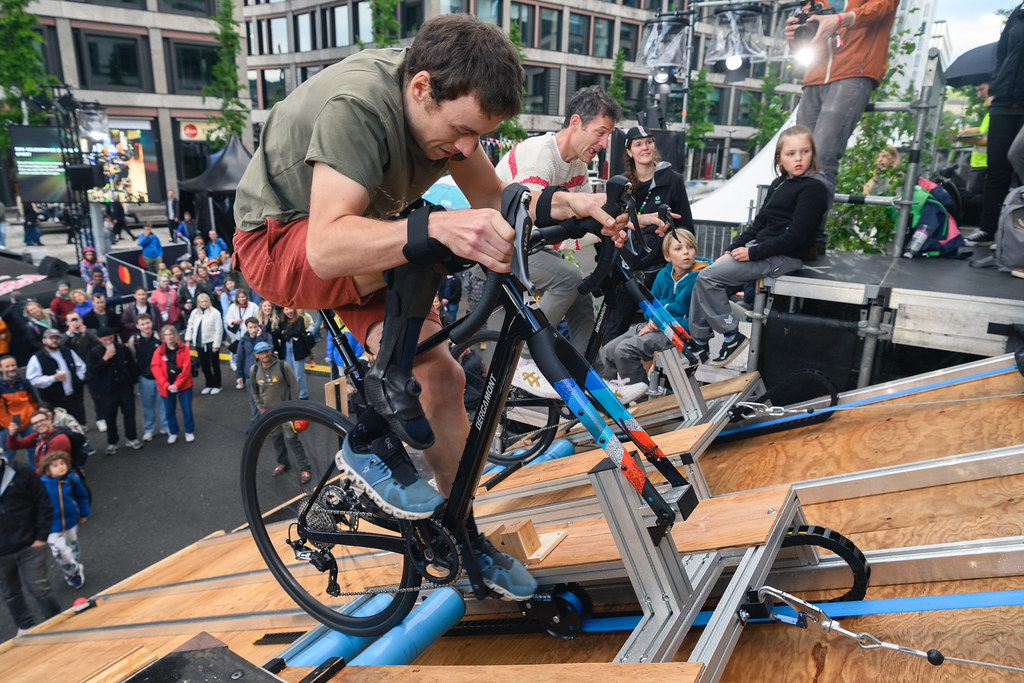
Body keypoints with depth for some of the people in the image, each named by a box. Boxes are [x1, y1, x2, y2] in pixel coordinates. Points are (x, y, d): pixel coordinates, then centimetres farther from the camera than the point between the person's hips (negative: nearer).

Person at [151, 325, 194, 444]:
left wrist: (177, 384, -17)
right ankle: (173, 433, 29)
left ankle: (189, 432, 23)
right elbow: (155, 368, -8)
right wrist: (167, 385, -17)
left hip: (183, 385, -2)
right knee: (169, 411, 12)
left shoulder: (184, 348, -6)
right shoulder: (159, 351, -2)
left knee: (187, 410, 5)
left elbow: (186, 367, -10)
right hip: (166, 387, 2)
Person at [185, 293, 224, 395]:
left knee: (215, 365, 7)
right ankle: (209, 385, 26)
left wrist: (216, 344, -12)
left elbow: (219, 330, -10)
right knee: (204, 365, 13)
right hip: (199, 343, 5)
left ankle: (216, 385, 20)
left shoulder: (215, 312, -9)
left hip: (211, 343, -5)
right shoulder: (195, 312, 7)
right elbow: (190, 326, 13)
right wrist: (188, 340, 5)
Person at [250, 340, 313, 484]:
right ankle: (282, 463, 34)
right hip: (268, 411, 4)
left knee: (291, 438, -8)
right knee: (275, 438, 13)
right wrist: (261, 408, 5)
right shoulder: (254, 370, -2)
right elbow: (255, 392, 13)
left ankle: (304, 468, 0)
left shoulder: (283, 366, -13)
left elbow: (294, 387, -6)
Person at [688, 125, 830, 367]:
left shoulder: (813, 189, -11)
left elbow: (795, 236, -18)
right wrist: (732, 250, 5)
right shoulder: (778, 184, 15)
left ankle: (732, 337, -6)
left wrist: (753, 253, -18)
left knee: (709, 278, -18)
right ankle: (698, 343, 3)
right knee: (704, 278, -3)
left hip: (783, 258, -8)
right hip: (760, 248, 9)